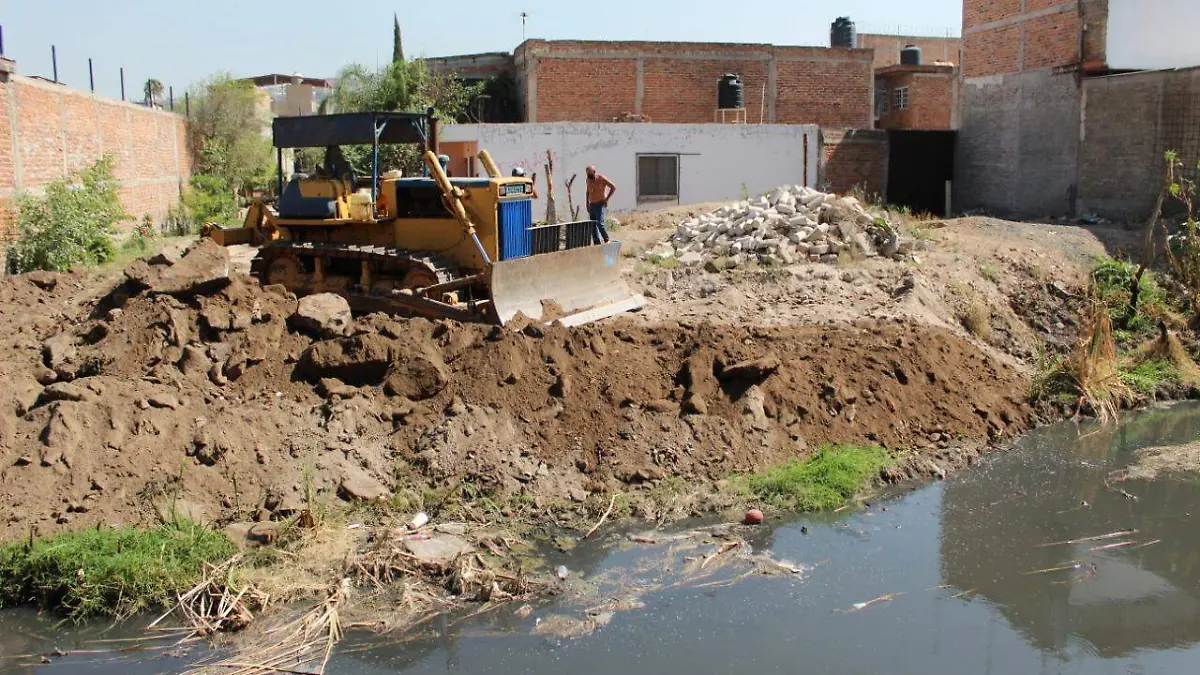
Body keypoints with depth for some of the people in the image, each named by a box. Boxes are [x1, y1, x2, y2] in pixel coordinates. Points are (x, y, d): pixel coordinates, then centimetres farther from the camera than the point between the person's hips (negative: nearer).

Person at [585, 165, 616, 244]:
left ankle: (607, 240, -5)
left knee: (600, 223, -19)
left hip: (600, 205, -7)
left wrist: (606, 199, -11)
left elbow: (613, 187, -10)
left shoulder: (601, 178, -11)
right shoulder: (588, 179, 9)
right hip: (592, 205, 7)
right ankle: (597, 243, 8)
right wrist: (587, 204, 17)